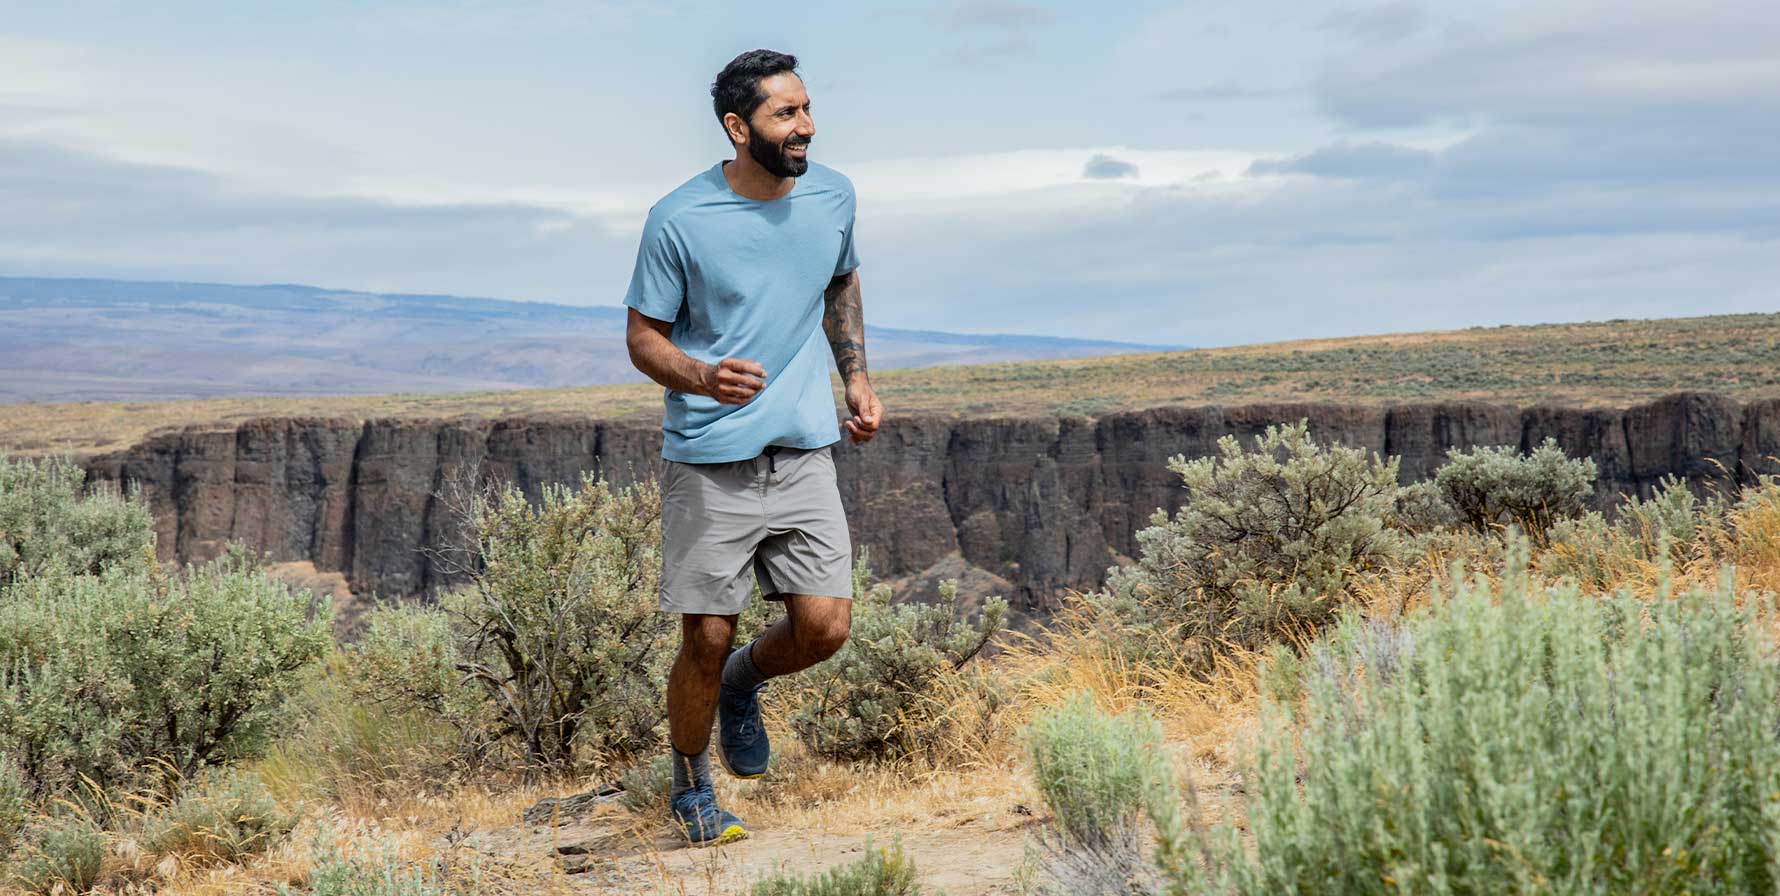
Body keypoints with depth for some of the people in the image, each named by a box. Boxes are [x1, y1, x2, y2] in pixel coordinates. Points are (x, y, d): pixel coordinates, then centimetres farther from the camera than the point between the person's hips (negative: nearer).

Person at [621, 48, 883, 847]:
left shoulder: (832, 196, 3)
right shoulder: (679, 220, -12)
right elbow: (643, 335, -4)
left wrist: (857, 377, 11)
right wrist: (702, 377, -24)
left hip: (804, 454, 4)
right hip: (708, 464, -4)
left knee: (824, 628, -4)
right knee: (706, 641, 2)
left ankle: (744, 683, 30)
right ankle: (691, 787, 27)